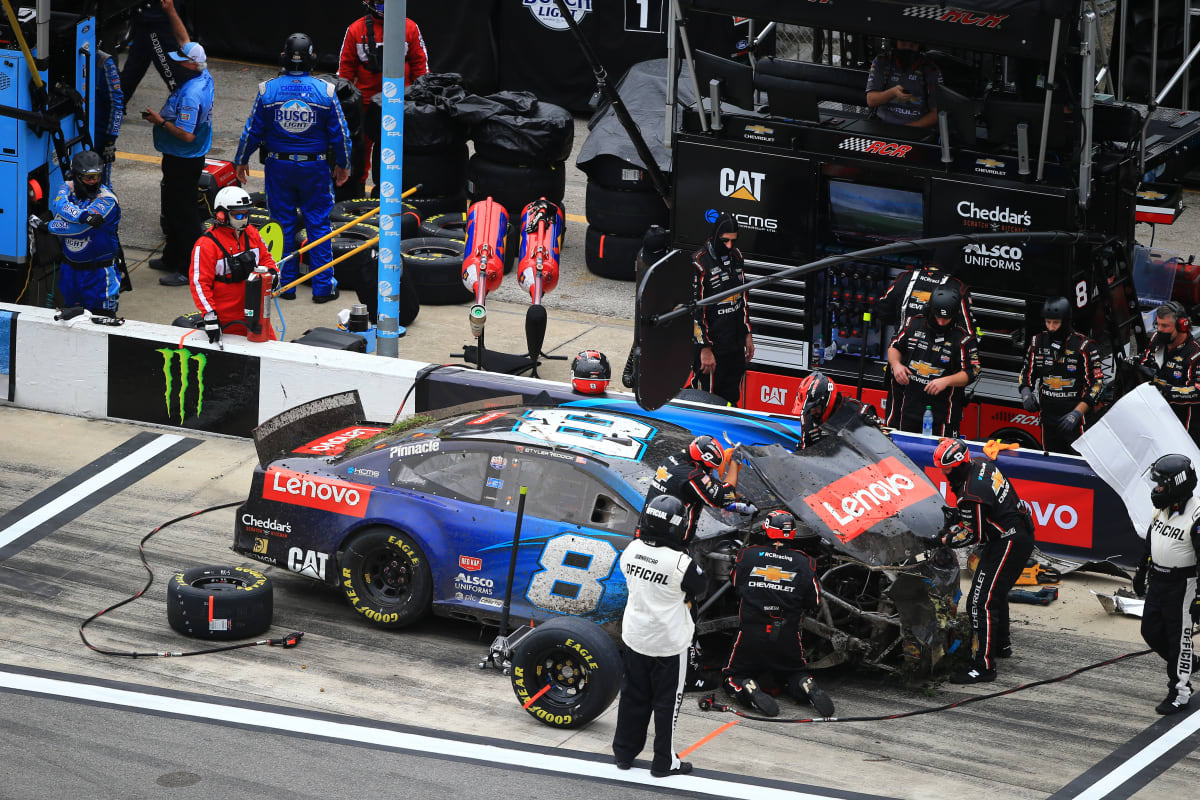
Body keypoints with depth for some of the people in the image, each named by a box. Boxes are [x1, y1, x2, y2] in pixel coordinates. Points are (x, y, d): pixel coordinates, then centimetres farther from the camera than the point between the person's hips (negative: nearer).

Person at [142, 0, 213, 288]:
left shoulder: (191, 95, -29)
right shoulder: (202, 77, 0)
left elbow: (187, 135, -31)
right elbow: (185, 40, 12)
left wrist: (161, 122, -21)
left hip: (184, 162, -11)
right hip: (179, 159, 11)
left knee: (183, 213, -3)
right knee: (173, 209, 22)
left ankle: (189, 270, 3)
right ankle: (172, 258, 35)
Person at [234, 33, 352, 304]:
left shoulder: (267, 90, -9)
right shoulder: (325, 91, -10)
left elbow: (252, 130, -2)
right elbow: (339, 132, -2)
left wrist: (241, 160, 12)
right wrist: (343, 164, 13)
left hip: (279, 167, 1)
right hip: (315, 167, 0)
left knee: (284, 224, 11)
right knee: (318, 225, 8)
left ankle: (286, 284, 15)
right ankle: (323, 286, 10)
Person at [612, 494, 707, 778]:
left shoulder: (632, 549, -10)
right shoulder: (680, 562, -25)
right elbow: (700, 586, -8)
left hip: (635, 637, 5)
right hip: (669, 642, -5)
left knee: (633, 696, 19)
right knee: (667, 701, 10)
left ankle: (623, 753, 30)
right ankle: (664, 762, 17)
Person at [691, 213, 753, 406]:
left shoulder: (736, 256, 7)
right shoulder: (699, 264, -17)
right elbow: (695, 309, -17)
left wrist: (747, 334, 18)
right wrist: (705, 349, -17)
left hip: (735, 346, 7)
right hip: (712, 348, -7)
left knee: (731, 399, 12)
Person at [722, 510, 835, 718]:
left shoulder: (748, 554, -6)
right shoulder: (803, 562, -4)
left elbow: (735, 582, 12)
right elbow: (814, 603, 2)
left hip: (751, 633, -1)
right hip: (787, 636, 1)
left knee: (734, 677, 13)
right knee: (795, 673, 22)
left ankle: (748, 689, -20)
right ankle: (807, 686, -12)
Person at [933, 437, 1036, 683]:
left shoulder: (971, 495, -27)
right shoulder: (981, 465, 2)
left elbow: (973, 534, -18)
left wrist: (946, 540, -7)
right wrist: (957, 521, 15)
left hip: (1008, 544, -11)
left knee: (981, 601, -12)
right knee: (996, 592, 29)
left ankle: (983, 665, -12)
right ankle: (1002, 644, 48)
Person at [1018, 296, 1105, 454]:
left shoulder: (1084, 346, -10)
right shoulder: (1038, 342, 5)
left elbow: (1096, 382, -10)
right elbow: (1026, 371, 17)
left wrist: (1077, 413, -19)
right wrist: (1026, 391, -6)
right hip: (1048, 416, 5)